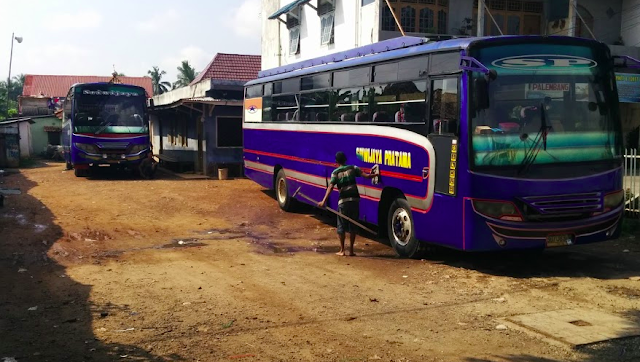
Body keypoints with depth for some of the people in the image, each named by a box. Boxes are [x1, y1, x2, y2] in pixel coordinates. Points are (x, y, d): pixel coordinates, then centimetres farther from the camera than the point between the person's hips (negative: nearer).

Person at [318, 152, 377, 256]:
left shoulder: (335, 172, 2)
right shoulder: (353, 168, 8)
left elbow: (330, 187, -10)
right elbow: (366, 175, 0)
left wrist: (324, 201, -15)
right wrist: (375, 175, 18)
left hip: (343, 200, -2)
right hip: (354, 199, 2)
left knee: (341, 226, 9)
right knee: (353, 225, 11)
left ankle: (342, 250, 11)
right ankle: (351, 250, 13)